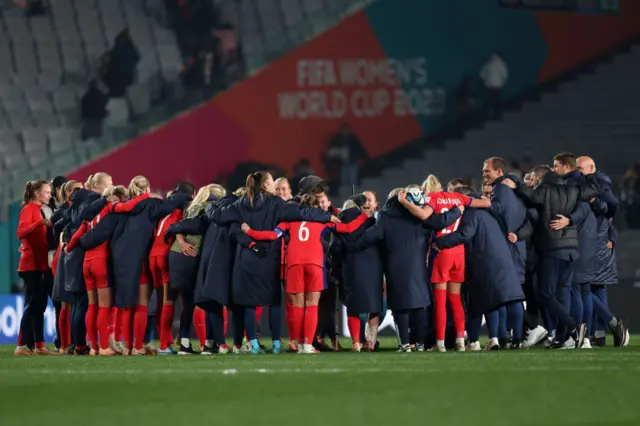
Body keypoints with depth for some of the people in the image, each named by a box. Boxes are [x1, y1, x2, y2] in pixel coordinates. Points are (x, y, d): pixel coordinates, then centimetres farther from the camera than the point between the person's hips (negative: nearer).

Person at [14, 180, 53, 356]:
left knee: (39, 305, 8)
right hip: (31, 264, -9)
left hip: (40, 264, 9)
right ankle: (22, 346, -12)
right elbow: (20, 232, -23)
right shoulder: (28, 210, -8)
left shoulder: (38, 210, 18)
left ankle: (38, 345, 10)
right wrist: (40, 224, -33)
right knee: (32, 305, -11)